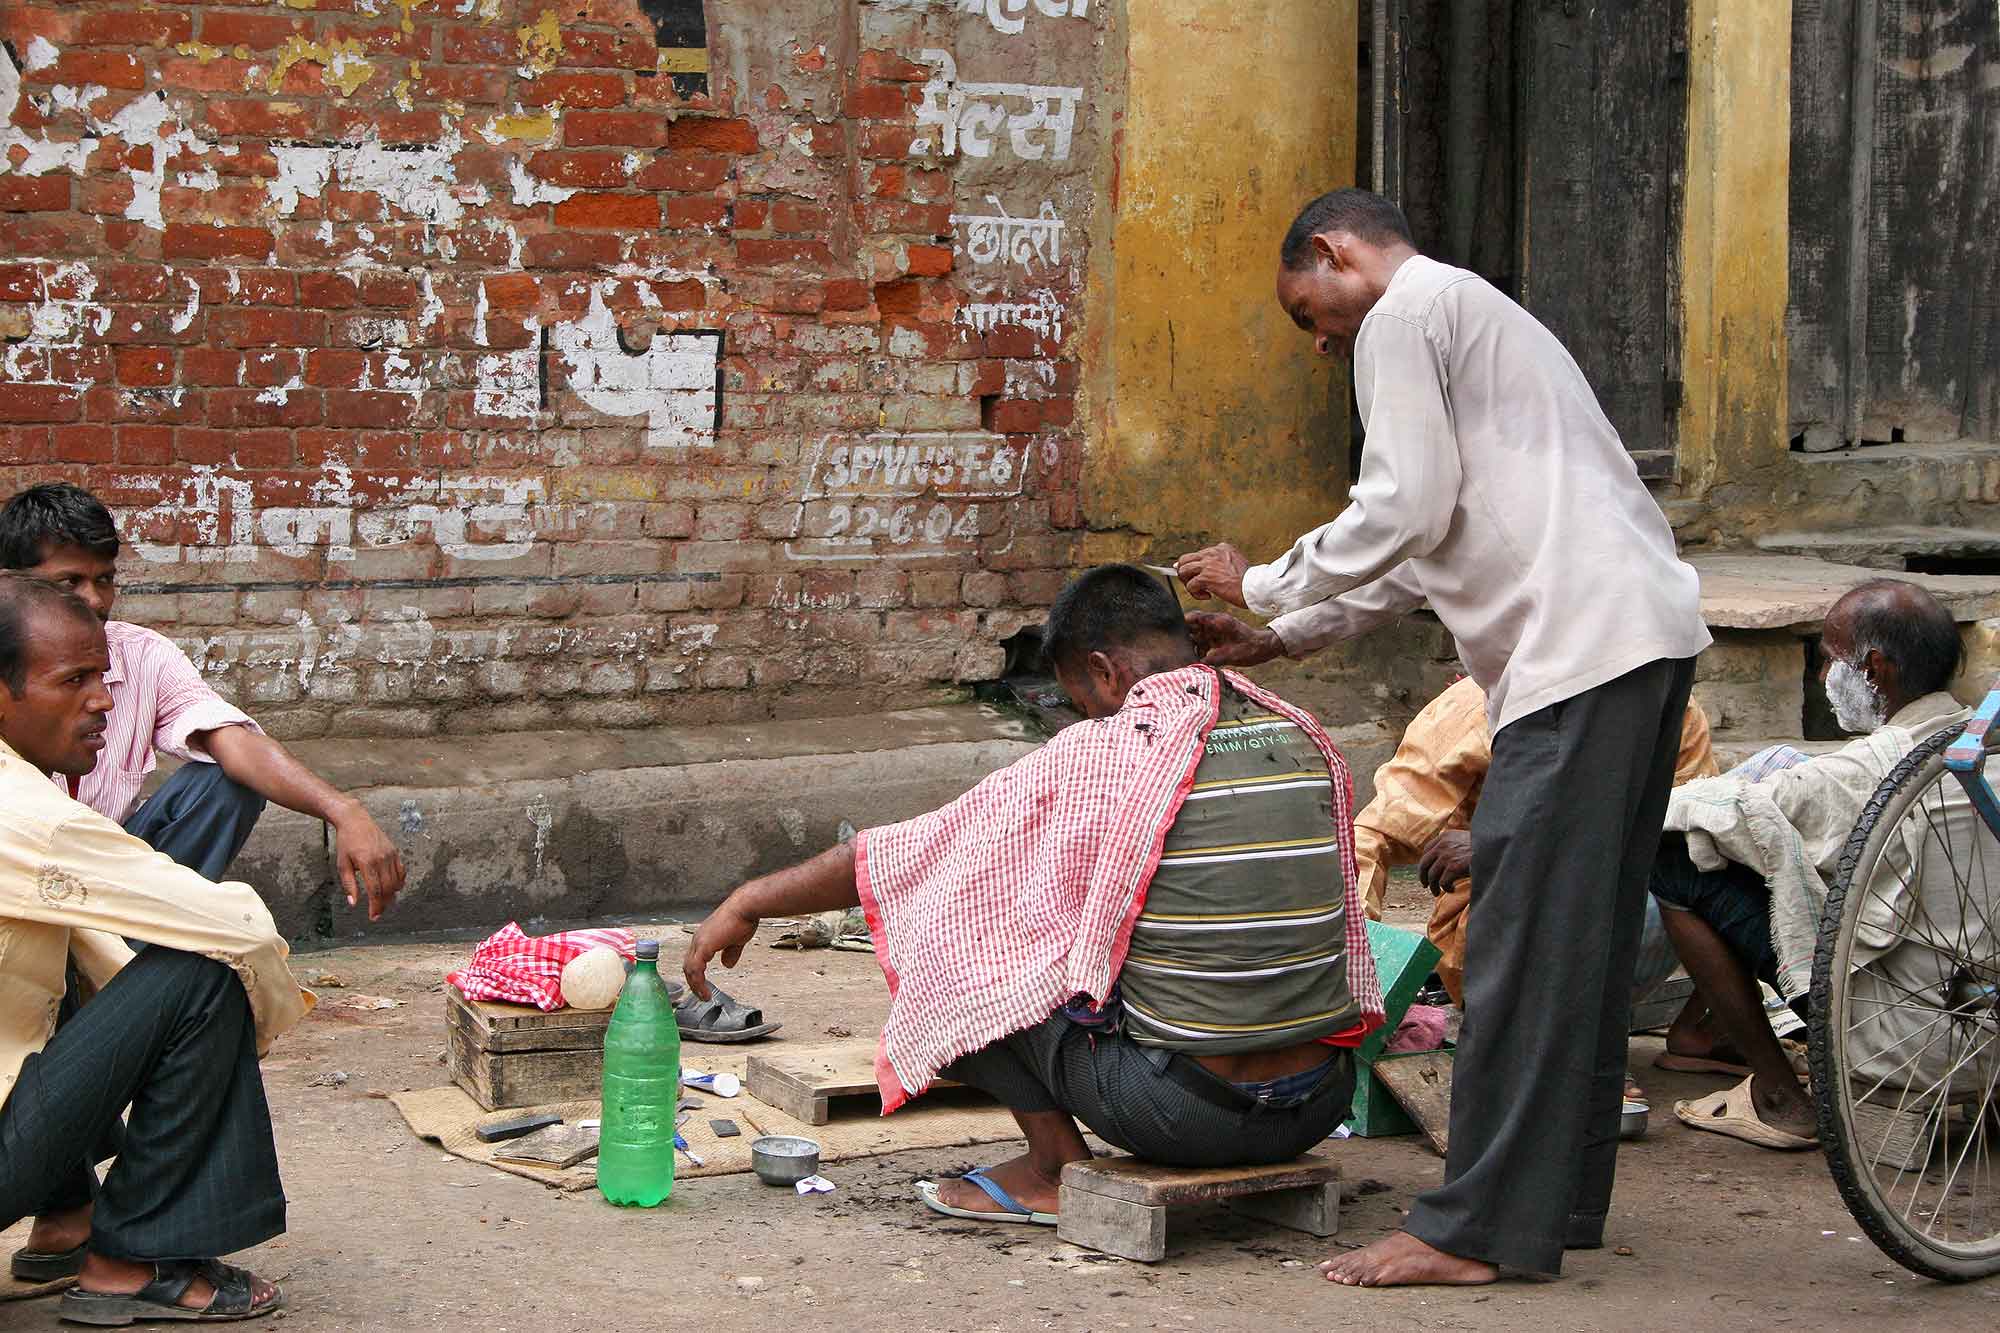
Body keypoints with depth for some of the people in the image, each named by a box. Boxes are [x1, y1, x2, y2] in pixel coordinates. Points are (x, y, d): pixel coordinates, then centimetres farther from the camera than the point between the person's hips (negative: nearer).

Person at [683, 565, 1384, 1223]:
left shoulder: (1095, 758, -8)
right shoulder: (1311, 743, 7)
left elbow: (909, 853, -1)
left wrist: (750, 901, 12)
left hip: (1187, 1109, -5)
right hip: (1322, 1104, 6)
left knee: (970, 937, 8)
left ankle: (1057, 1162, 11)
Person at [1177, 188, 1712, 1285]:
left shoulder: (1406, 313, 0)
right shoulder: (1474, 313, 31)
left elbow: (1406, 508, -11)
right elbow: (1427, 555, 31)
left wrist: (1260, 586, 3)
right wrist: (1275, 640, 27)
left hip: (1582, 649, -10)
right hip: (1646, 633, 10)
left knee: (1523, 939, -9)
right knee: (1587, 937, 13)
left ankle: (1475, 1230, -6)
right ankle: (1562, 1200, 20)